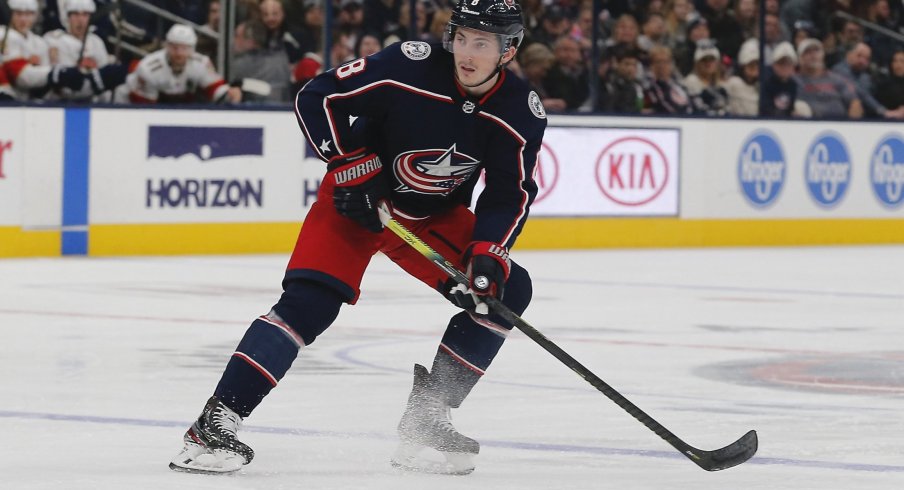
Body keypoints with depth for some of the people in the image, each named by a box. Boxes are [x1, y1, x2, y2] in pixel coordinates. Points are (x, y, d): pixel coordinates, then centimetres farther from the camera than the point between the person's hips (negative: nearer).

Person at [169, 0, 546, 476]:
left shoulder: (521, 111, -14)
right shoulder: (410, 65, -25)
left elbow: (510, 195, -7)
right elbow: (316, 98, -18)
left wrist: (487, 254, -22)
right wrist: (349, 164, -20)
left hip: (436, 217, 5)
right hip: (359, 199, -5)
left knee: (506, 290, -7)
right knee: (309, 302, -22)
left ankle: (425, 419, 1)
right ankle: (214, 424, -24)